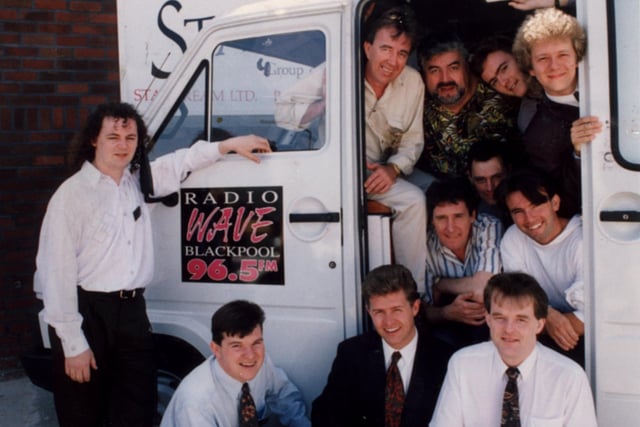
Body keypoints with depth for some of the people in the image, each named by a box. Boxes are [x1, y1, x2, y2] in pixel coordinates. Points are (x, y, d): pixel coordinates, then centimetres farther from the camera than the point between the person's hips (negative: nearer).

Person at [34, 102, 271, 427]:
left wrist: (229, 145, 17)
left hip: (132, 311, 6)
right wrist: (73, 344, -14)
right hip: (87, 313, -5)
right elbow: (57, 272, -12)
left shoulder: (139, 181, 8)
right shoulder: (72, 194, -10)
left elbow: (181, 162, 26)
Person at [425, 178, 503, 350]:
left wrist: (440, 285, -13)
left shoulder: (489, 228, -19)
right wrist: (447, 313, -29)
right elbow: (424, 311, -7)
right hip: (452, 329, 1)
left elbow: (482, 290, -30)